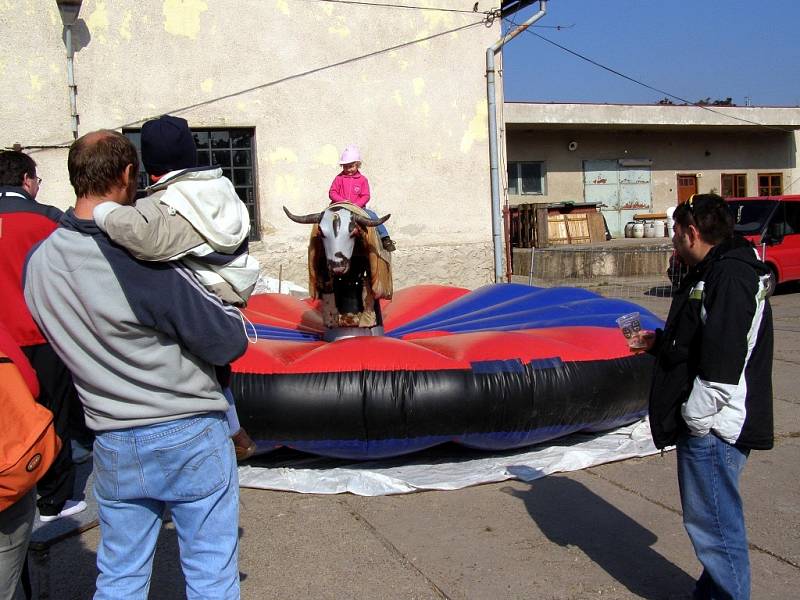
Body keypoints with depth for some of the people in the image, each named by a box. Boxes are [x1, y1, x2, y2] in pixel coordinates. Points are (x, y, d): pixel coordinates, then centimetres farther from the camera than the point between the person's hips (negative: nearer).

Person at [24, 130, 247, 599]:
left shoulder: (37, 261, -4)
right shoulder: (145, 262, -24)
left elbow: (60, 342, 8)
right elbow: (229, 344, -18)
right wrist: (227, 309, 3)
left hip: (112, 446, 6)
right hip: (190, 438, -6)